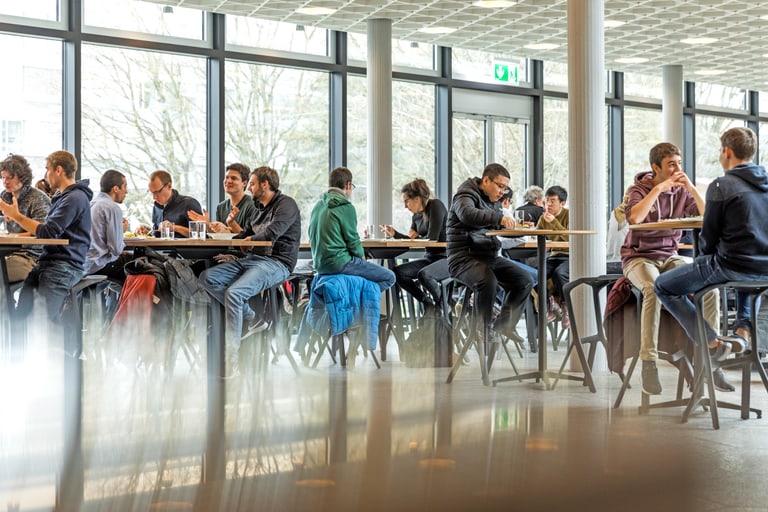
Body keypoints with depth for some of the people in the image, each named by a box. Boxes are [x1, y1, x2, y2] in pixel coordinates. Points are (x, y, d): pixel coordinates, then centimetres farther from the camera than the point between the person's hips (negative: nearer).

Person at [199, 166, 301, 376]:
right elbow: (245, 235, 27)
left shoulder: (286, 204, -6)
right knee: (207, 278, -7)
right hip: (252, 258, 10)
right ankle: (250, 318, -9)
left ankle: (232, 358, -28)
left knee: (233, 293, -31)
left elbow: (272, 233, -20)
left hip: (275, 262, -10)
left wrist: (252, 239, -1)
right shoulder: (260, 208, 22)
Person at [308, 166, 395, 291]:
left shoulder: (317, 206, 12)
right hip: (339, 263, -9)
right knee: (389, 277, -5)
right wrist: (362, 257, 8)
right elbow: (353, 240, -12)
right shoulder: (346, 207, -13)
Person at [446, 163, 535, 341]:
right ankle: (482, 333, -21)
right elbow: (467, 214, -31)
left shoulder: (492, 201, 20)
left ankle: (503, 327, 9)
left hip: (490, 257, 9)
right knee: (488, 281, -35)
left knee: (525, 280, -2)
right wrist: (499, 218, -38)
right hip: (464, 257, -9)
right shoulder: (466, 195, -8)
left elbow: (500, 228, 25)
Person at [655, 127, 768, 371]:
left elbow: (709, 235, -7)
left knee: (663, 286, 9)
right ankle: (744, 328, 25)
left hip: (732, 266, -7)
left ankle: (711, 342, 0)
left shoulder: (721, 186, -12)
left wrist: (704, 259, 15)